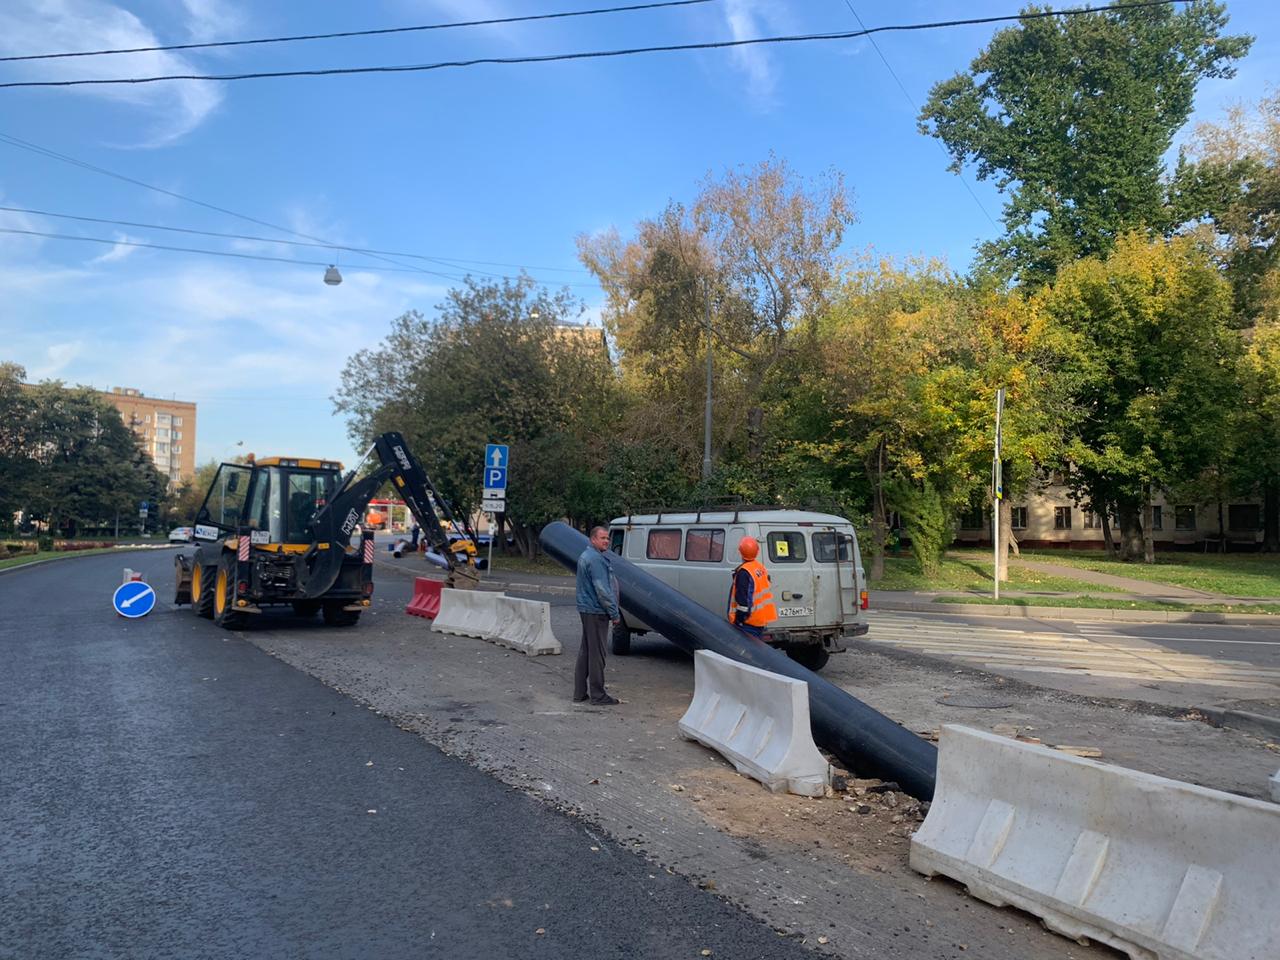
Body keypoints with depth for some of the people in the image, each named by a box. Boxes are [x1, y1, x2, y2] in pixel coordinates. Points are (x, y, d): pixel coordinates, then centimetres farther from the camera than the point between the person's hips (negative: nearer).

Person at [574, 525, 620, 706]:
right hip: (596, 611, -10)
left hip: (586, 610, 10)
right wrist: (614, 613, -15)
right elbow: (602, 589, -21)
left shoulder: (585, 556, 15)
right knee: (596, 654, -4)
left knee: (584, 652, 13)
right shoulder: (596, 559, -17)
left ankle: (579, 693, 19)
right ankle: (598, 695, 2)